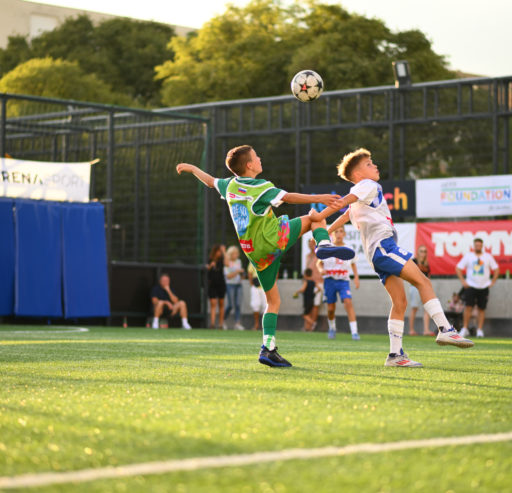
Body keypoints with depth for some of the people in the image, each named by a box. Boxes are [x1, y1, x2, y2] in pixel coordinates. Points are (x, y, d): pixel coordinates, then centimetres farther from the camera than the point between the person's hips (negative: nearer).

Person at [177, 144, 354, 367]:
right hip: (273, 240, -6)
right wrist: (318, 198, -20)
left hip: (256, 254, 6)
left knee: (273, 301, 14)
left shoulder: (230, 185, 13)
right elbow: (288, 197, -16)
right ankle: (323, 244, -23)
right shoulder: (259, 187, -7)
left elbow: (210, 181, 30)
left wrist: (191, 168, 48)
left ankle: (268, 349, 1)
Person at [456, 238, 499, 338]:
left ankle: (479, 330, 6)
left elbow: (496, 269, 12)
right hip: (471, 286, -1)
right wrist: (463, 281, -4)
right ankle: (464, 329, -6)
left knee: (482, 309, 2)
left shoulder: (488, 256, 6)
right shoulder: (468, 256, 3)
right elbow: (458, 268, 4)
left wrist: (493, 282, 3)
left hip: (484, 287, 2)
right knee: (468, 307, -10)